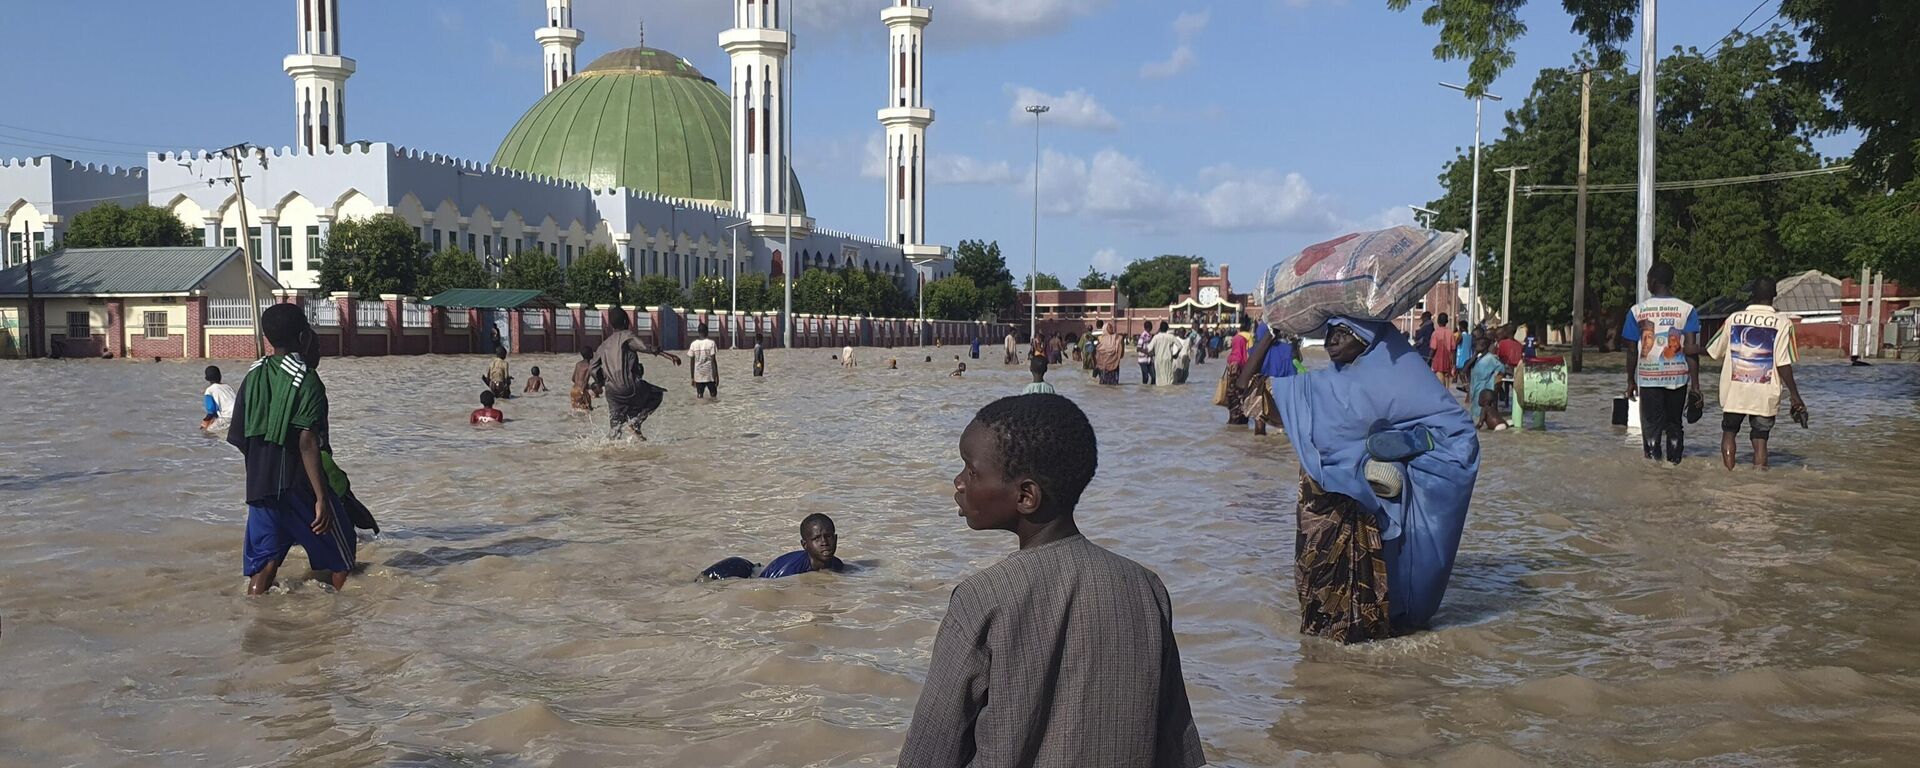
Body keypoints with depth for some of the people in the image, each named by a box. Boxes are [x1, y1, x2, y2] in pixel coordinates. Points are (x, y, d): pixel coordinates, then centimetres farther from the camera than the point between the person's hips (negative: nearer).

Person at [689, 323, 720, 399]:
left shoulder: (693, 344, 1)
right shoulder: (711, 343, -7)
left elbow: (692, 363, 3)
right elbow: (713, 361, -10)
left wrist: (692, 378, 11)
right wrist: (716, 376, -5)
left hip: (698, 377, 2)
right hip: (710, 376, -2)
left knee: (699, 396, 5)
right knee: (714, 396, 9)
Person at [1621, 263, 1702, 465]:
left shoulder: (1637, 310, -1)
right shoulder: (1687, 310, -1)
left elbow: (1633, 351, 1)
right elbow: (1691, 349, -6)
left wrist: (1630, 381, 11)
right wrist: (1695, 384, -3)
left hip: (1648, 377, -1)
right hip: (1678, 377, 1)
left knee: (1651, 425, 4)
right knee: (1675, 424, 14)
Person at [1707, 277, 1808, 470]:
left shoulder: (1734, 318, 1)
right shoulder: (1782, 323, -6)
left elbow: (1714, 352, 11)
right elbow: (1783, 364, -10)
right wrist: (1794, 395, -4)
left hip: (1734, 391, 1)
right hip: (1765, 395, -1)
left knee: (1729, 432, 15)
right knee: (1760, 439, 7)